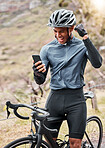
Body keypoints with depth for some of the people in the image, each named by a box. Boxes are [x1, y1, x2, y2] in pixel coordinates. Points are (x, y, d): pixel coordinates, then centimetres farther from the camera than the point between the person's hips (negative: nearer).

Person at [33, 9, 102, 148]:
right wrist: (37, 73, -21)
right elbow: (41, 81, 3)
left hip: (76, 99, -1)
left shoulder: (81, 46, 2)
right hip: (55, 98, 2)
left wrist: (85, 38, -22)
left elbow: (97, 63, -17)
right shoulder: (47, 49, 5)